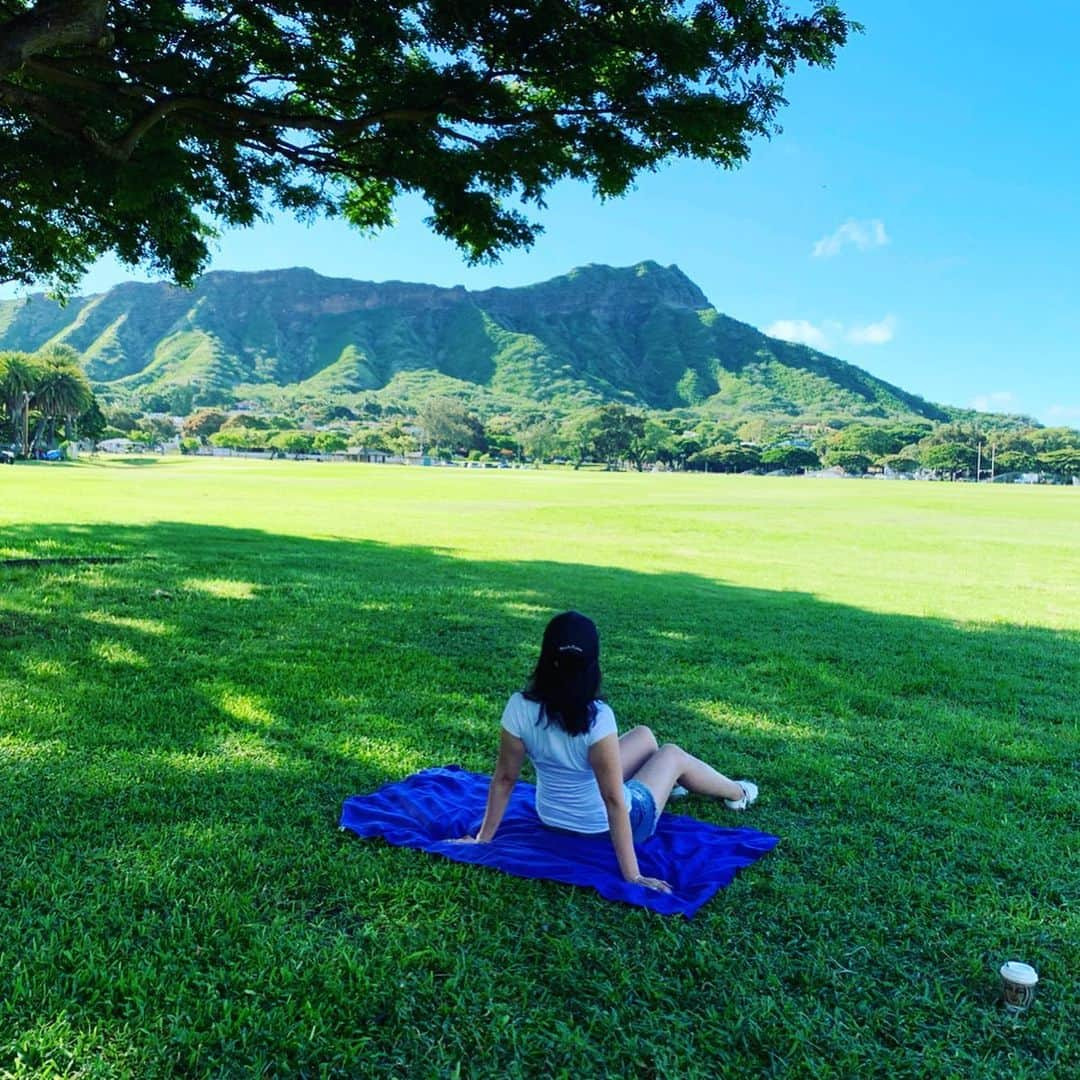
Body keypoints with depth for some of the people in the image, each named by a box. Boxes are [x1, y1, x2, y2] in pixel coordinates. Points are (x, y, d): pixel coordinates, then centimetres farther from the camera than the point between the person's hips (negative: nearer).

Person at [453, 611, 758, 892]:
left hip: (552, 818, 5)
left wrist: (483, 839, -2)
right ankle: (738, 794, 51)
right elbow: (613, 800, -30)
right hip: (605, 826, -5)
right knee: (672, 754, 22)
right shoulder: (597, 718, -35)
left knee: (643, 735, 25)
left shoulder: (519, 707, -22)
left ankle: (666, 784, 60)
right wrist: (632, 875, -23)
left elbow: (504, 779, -13)